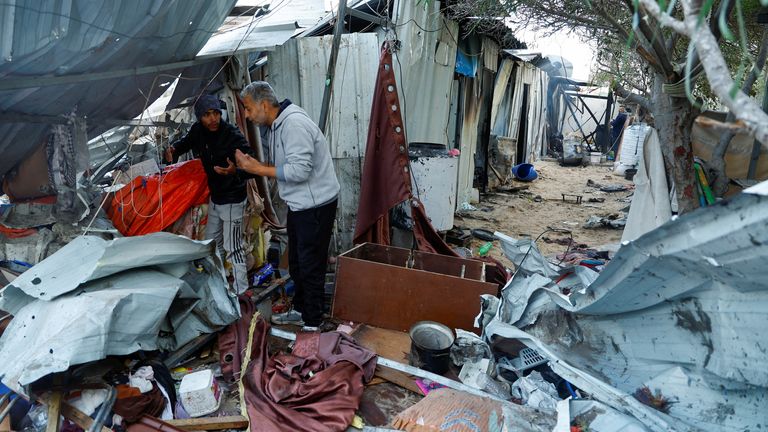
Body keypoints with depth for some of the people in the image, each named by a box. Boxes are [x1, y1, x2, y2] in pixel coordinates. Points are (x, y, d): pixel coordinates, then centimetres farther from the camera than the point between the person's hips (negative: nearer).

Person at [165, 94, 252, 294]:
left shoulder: (233, 136, -25)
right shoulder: (198, 130, -4)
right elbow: (187, 141, 18)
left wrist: (235, 171, -48)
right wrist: (173, 149, -3)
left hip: (232, 200, -8)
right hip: (214, 197, 8)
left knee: (233, 248, -5)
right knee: (212, 242, 22)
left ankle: (241, 292, 5)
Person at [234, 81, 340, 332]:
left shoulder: (294, 124, -21)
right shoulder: (275, 126, 11)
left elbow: (299, 170, -27)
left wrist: (258, 169, -20)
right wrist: (252, 164, -2)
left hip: (316, 205, -10)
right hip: (298, 204, 10)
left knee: (311, 266, -1)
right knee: (296, 263, 20)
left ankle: (312, 324, 12)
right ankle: (300, 311, 36)